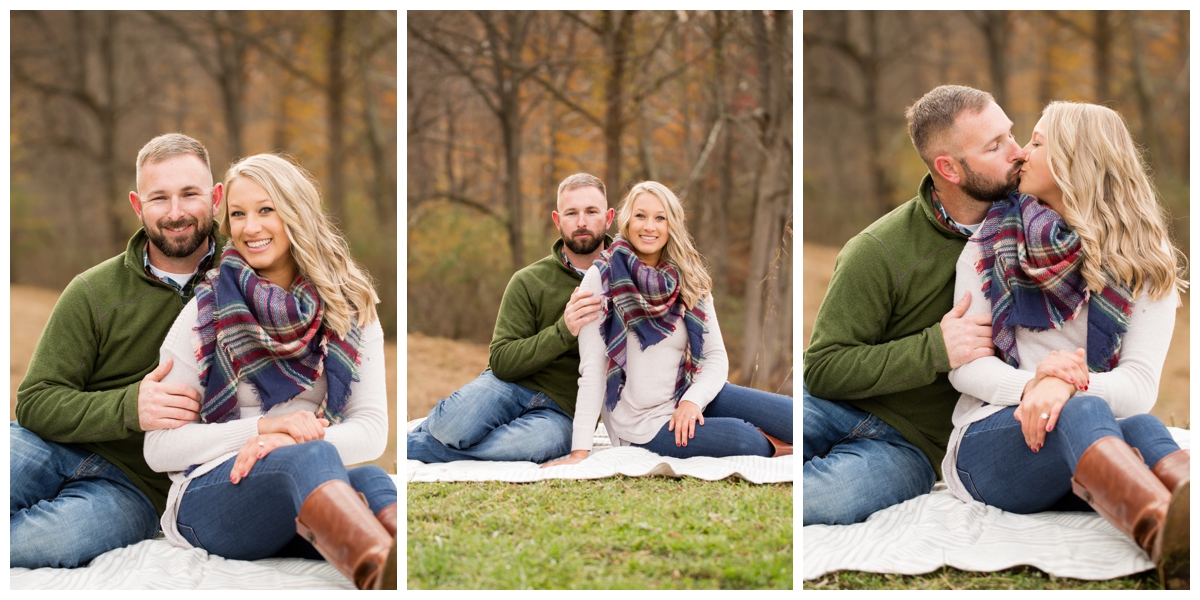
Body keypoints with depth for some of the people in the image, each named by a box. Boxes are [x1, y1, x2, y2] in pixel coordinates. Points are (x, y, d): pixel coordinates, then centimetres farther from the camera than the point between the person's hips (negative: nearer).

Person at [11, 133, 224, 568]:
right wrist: (129, 407, -21)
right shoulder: (93, 292, 1)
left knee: (63, 536, -34)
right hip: (58, 448, 1)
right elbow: (35, 401, -2)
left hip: (137, 484, -1)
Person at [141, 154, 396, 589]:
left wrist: (287, 440, -17)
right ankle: (385, 572, -69)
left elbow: (372, 430, 2)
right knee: (310, 459, -37)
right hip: (212, 498, -3)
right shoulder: (206, 312, 5)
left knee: (371, 480, -33)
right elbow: (159, 449, 1)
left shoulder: (350, 309, 11)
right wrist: (264, 427, -12)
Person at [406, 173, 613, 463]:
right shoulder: (529, 281, 0)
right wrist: (563, 331, -20)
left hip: (561, 409, 1)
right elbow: (501, 361, -7)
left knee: (546, 439, -38)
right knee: (455, 426, -35)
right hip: (512, 384, -1)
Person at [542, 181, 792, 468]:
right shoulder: (602, 278, -7)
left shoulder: (690, 281, 6)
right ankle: (771, 446, 5)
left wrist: (693, 400, -17)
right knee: (743, 439, -27)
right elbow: (592, 369, -12)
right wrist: (580, 451, -17)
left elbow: (716, 355, 4)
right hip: (645, 423, -4)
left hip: (693, 394, 4)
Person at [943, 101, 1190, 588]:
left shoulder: (1146, 265, 7)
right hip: (990, 438, -1)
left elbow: (1141, 384, -6)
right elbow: (964, 365, 2)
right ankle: (1171, 540, -70)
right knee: (1083, 413, -36)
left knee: (1142, 425, -35)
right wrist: (1031, 386, -21)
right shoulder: (991, 243, 10)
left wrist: (1069, 384, -29)